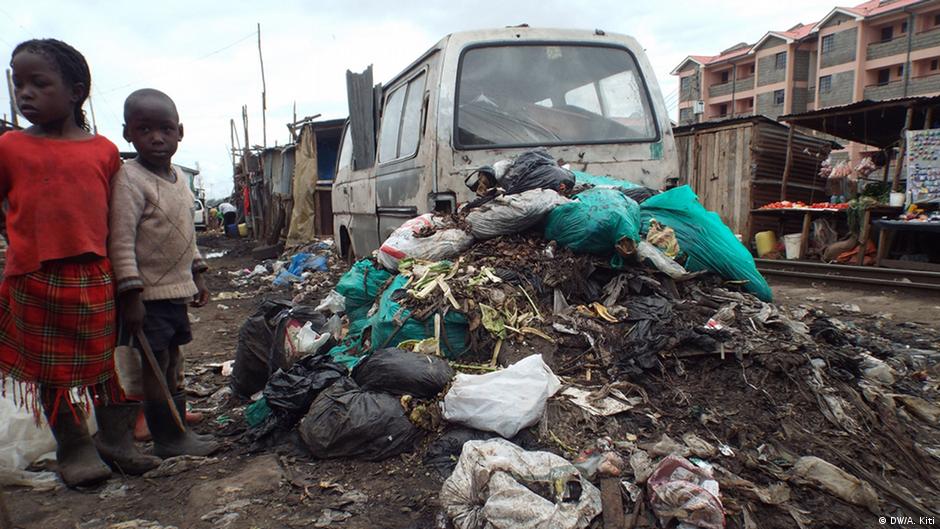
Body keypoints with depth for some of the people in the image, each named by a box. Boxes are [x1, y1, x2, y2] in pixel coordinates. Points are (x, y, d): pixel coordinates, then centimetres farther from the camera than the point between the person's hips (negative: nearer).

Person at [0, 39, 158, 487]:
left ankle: (115, 438, 27)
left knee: (105, 364, 11)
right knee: (51, 372, 11)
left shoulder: (103, 151, 2)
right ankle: (73, 447, 26)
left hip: (94, 278, 1)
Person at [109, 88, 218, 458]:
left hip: (177, 288, 8)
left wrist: (197, 275, 19)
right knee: (155, 365, 1)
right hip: (149, 293, -8)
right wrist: (131, 293, -22)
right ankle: (167, 440, 12)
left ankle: (177, 428, 29)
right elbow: (121, 241, -19)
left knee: (172, 361, 17)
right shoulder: (130, 179, -15)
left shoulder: (179, 178, 11)